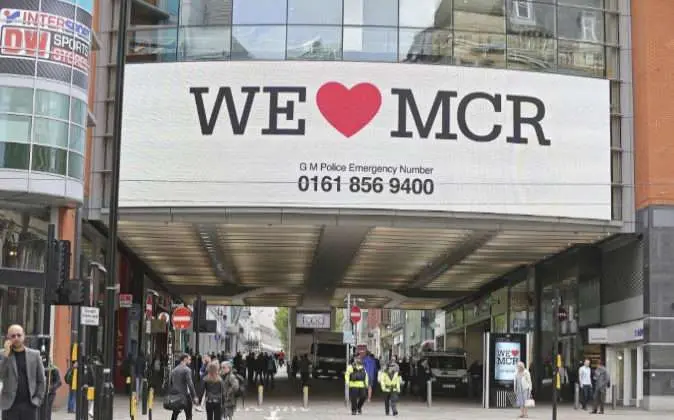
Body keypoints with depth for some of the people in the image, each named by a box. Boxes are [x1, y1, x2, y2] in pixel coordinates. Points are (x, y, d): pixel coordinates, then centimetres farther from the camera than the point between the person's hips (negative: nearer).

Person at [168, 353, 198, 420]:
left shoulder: (174, 370, 10)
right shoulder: (187, 370, -10)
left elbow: (170, 383, 12)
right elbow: (190, 384, -18)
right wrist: (194, 397, -17)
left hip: (175, 396, 7)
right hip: (185, 395, -7)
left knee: (174, 415, 20)